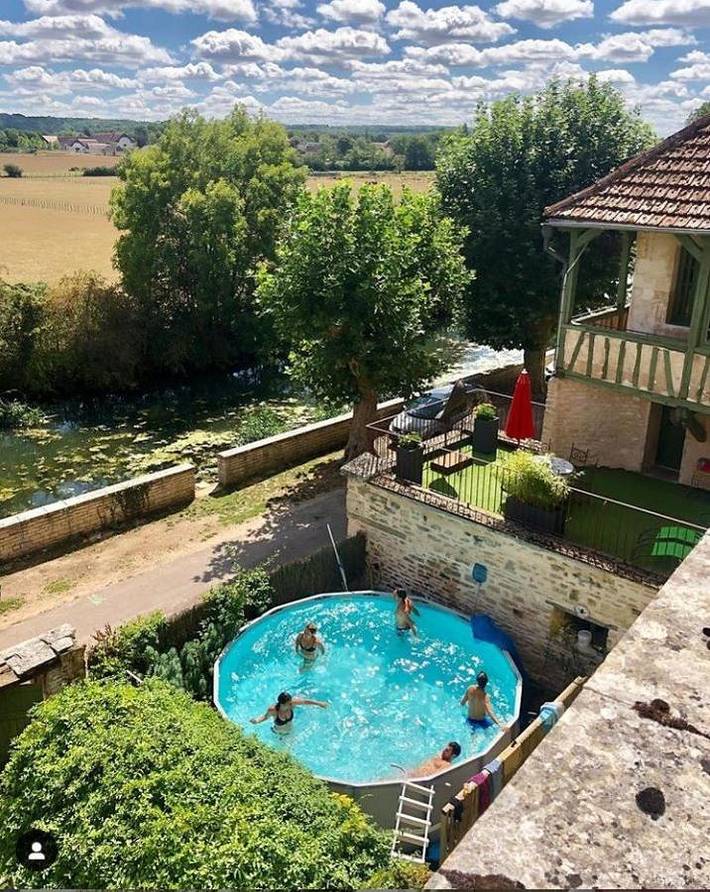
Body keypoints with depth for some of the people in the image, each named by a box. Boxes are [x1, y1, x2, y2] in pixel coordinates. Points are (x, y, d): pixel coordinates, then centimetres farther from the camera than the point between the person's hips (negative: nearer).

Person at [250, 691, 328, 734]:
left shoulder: (292, 702, -31)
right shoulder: (273, 710, -38)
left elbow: (305, 701, -17)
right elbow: (265, 716, -18)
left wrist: (319, 703, -14)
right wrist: (257, 720, -36)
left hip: (290, 730, 4)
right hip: (278, 733, -3)